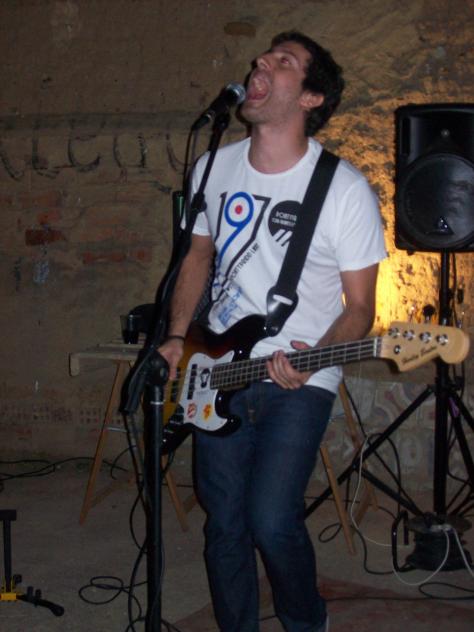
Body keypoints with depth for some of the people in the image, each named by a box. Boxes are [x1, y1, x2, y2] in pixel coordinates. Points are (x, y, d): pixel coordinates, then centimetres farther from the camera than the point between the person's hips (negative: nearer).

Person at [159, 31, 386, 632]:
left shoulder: (345, 189, -11)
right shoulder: (214, 168, 4)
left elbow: (359, 305, -7)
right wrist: (177, 338, 5)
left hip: (299, 380, -4)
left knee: (272, 520, -15)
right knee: (224, 524, 7)